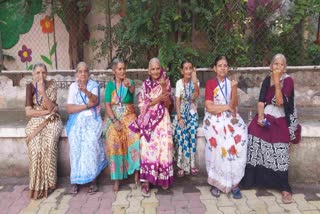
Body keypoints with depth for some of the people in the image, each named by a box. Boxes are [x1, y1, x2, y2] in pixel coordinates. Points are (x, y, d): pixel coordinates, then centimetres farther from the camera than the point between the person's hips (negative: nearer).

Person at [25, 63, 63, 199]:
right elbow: (28, 112, -7)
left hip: (51, 121, -1)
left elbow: (51, 108, -13)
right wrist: (46, 111, -13)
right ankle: (37, 184, -11)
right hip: (35, 122, 1)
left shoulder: (52, 85, -3)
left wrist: (42, 91, -24)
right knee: (35, 147, -25)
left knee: (48, 145, -27)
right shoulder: (30, 87, 0)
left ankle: (48, 182, -12)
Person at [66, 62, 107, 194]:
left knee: (91, 143, -24)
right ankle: (75, 180, -10)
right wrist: (87, 106, -10)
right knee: (75, 144, -21)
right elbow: (69, 109, -2)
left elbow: (95, 100, -16)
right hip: (77, 121, 1)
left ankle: (92, 179, -15)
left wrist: (86, 91, -34)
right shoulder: (73, 87, 7)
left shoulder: (94, 85, 4)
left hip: (91, 120, -1)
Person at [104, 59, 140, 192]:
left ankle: (136, 170, -17)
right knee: (114, 141, -27)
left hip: (128, 116, 0)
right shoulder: (110, 84, 7)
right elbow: (107, 105, -1)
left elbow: (132, 91, -21)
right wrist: (115, 121, -15)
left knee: (134, 136, -30)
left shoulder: (129, 82, 5)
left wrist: (129, 86, -46)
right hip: (113, 117, 0)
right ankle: (116, 178, -18)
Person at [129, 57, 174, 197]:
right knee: (148, 147, -10)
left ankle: (163, 178, 12)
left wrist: (164, 88, -15)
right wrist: (158, 99, -13)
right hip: (148, 120, 0)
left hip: (162, 120, 1)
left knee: (164, 147, -4)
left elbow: (168, 105, -3)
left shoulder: (166, 83, 5)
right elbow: (142, 105, -1)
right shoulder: (145, 84, 6)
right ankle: (146, 181, -6)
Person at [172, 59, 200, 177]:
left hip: (192, 113, 1)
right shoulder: (179, 83, -3)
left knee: (191, 138, -9)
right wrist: (179, 117, -14)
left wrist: (194, 79, -29)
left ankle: (191, 164, 4)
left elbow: (195, 96, -22)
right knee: (181, 138, -11)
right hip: (181, 113, -1)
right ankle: (182, 166, 0)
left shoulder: (195, 82, -2)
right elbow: (177, 101, -6)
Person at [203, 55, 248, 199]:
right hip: (214, 118, -3)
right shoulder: (210, 84, 0)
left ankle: (234, 182, -13)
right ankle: (216, 182, -11)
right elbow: (209, 107, -9)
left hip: (230, 117, 3)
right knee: (218, 141, -27)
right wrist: (227, 107, -3)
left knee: (239, 138, -23)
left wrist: (234, 89, -12)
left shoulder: (231, 83, 12)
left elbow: (234, 105, 1)